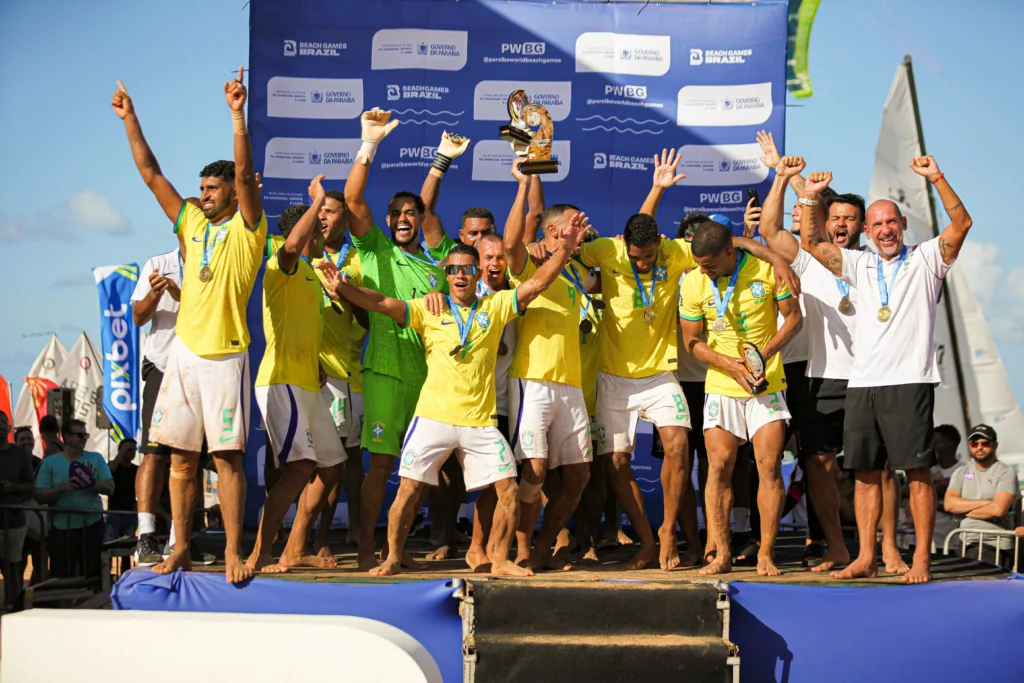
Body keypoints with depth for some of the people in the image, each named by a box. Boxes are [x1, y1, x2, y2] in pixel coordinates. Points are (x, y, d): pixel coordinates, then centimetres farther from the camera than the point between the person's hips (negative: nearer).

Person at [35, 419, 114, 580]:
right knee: (60, 577, 1)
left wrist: (93, 483, -19)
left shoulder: (96, 458, 5)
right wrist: (60, 489, -20)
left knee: (93, 575, 7)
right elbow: (40, 496, -3)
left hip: (92, 525, 1)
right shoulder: (50, 463, 2)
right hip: (61, 528, -1)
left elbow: (110, 488, 1)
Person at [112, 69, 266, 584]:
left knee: (228, 456, -4)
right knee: (181, 457, 7)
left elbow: (245, 175, -14)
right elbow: (151, 174, 15)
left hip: (225, 355, -5)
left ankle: (233, 551, 0)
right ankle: (181, 548, 15)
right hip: (184, 350, 5)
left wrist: (238, 114, -23)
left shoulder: (246, 229, 0)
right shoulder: (191, 224, 14)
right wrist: (130, 119, 12)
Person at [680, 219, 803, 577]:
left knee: (770, 465, -6)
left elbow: (793, 317, 0)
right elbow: (692, 341, 3)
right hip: (721, 386, 1)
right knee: (719, 467, -4)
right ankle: (721, 554, 3)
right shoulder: (693, 284, -4)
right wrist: (733, 366, -11)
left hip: (768, 383, -1)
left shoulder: (767, 269, -7)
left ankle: (766, 554, 1)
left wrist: (766, 352, -15)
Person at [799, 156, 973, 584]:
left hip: (910, 381, -4)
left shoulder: (926, 259, 7)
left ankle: (921, 560, -1)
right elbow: (811, 242, 14)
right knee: (865, 472, 5)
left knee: (917, 472, -5)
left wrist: (937, 179, -16)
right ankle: (865, 558, 10)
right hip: (862, 383, 4)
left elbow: (961, 223, -6)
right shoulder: (859, 266, 17)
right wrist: (810, 197, 3)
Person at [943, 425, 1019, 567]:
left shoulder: (1006, 472, 0)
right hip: (964, 543, 4)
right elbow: (949, 504, -1)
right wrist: (984, 502, -9)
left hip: (994, 547, -4)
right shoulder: (962, 472, 14)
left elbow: (998, 509, -14)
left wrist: (964, 510, -3)